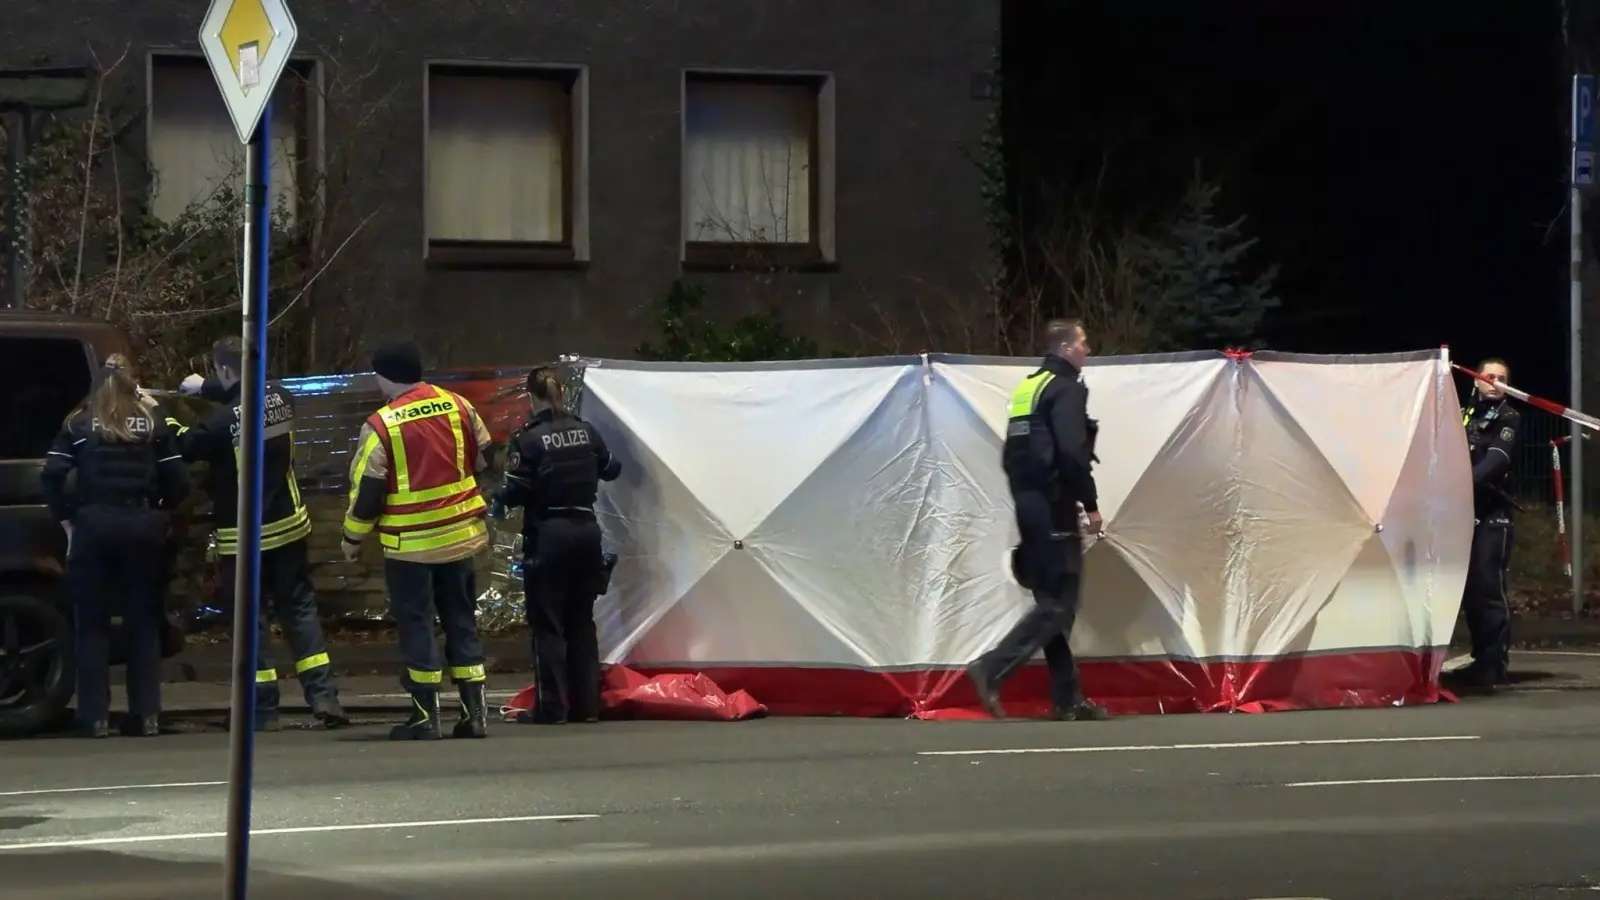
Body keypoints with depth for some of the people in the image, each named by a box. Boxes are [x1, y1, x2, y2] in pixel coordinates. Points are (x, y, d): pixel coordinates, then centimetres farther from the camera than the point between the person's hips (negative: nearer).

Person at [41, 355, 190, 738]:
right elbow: (178, 482, 2)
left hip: (94, 526, -1)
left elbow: (51, 476, -7)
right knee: (143, 622, 9)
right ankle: (147, 716, 5)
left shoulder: (78, 425, 5)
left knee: (92, 623, 5)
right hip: (144, 527, 1)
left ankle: (96, 717, 1)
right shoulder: (153, 424, 9)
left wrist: (66, 517, 2)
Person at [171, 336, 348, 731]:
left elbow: (185, 447, -8)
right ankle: (323, 696, 5)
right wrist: (205, 387, 29)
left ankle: (263, 709, 5)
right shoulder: (281, 399, -2)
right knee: (300, 608, 12)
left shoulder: (223, 418, -22)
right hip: (289, 525, 5)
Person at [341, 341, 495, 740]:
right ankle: (474, 712, 11)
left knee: (416, 623, 3)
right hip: (460, 535, 5)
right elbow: (483, 460, 12)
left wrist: (353, 539, 4)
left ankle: (426, 716, 2)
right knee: (461, 620, 12)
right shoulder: (458, 407, 1)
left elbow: (366, 489, -9)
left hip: (409, 543, -5)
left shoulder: (382, 425, -13)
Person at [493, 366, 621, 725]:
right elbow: (611, 469, 16)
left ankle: (552, 707, -2)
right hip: (586, 530, 5)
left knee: (547, 623, 1)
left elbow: (515, 491, -13)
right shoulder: (586, 431, 4)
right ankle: (586, 704, 14)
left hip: (548, 534, -5)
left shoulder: (529, 439, -12)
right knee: (581, 620, 13)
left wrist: (499, 504, 9)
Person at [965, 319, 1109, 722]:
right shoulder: (1066, 389, -11)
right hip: (1054, 509, -9)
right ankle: (992, 669, -20)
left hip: (1029, 506, 9)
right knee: (1058, 604, -8)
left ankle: (1067, 699, 12)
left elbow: (1012, 455, 18)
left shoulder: (1027, 389, 17)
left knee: (1052, 601, 11)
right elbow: (1073, 453, -21)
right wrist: (1090, 503, -12)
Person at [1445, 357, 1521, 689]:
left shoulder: (1509, 418, 0)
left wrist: (1466, 481, -31)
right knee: (1467, 590, 6)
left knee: (1488, 588, -10)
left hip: (1492, 515, -6)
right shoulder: (1462, 415, 17)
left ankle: (1495, 664, -9)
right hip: (1462, 513, 6)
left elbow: (1496, 459, -16)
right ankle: (1482, 660, 14)